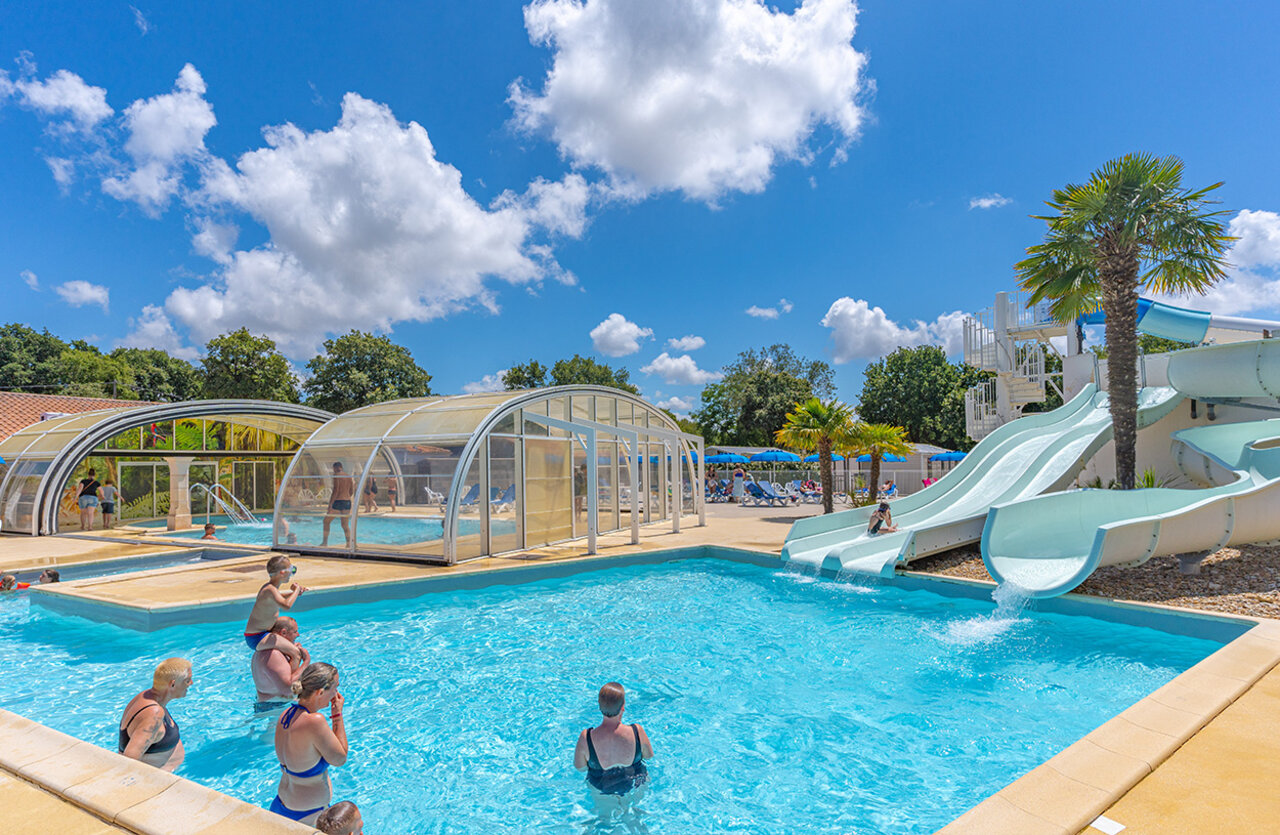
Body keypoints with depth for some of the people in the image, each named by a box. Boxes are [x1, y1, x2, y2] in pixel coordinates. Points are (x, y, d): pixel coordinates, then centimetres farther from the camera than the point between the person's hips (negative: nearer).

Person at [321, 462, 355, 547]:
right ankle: (349, 544, 0)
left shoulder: (336, 475, -8)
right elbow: (351, 492, 14)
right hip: (347, 502, 6)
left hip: (338, 502, -6)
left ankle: (325, 542, 9)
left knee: (326, 521, 10)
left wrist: (330, 505, -16)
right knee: (345, 525, 8)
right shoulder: (349, 477, 13)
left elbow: (335, 490, -16)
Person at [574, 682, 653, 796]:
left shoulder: (586, 737, -32)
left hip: (600, 789, 0)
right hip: (635, 785, 0)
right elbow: (649, 756, -11)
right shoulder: (637, 731, -31)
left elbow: (580, 768, -14)